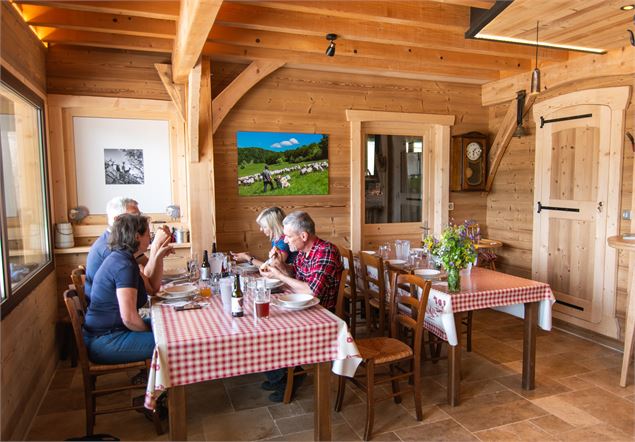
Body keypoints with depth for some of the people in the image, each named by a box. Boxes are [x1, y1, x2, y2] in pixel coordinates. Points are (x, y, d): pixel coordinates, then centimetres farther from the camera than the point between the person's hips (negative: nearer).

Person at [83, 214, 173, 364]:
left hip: (106, 332, 10)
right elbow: (129, 317, -28)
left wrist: (159, 258, 8)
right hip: (104, 342, -10)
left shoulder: (120, 257, 8)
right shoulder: (124, 265, -23)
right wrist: (150, 332, -9)